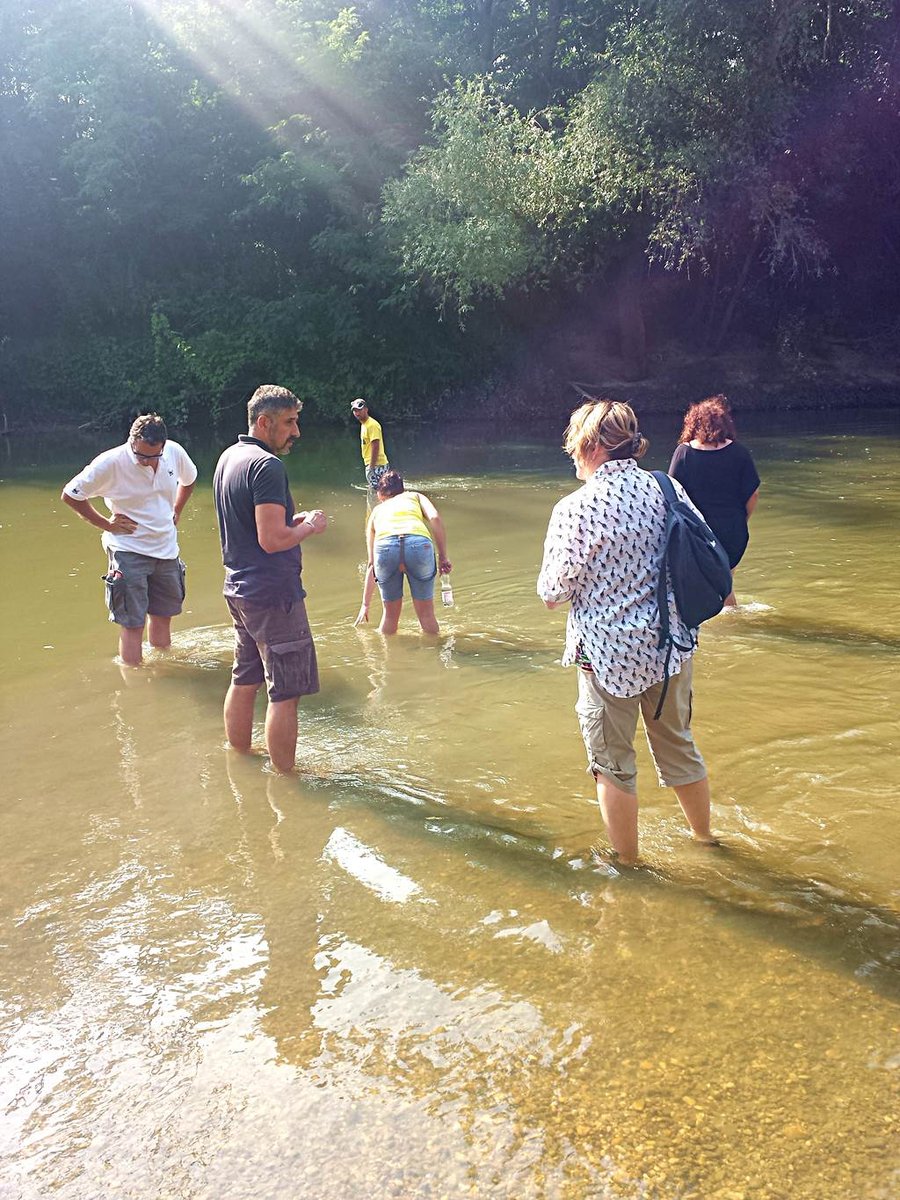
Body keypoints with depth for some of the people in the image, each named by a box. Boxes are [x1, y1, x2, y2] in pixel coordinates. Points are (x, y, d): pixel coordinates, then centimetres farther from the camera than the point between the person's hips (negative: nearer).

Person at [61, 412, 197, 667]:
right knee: (132, 625, -4)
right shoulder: (111, 462, -18)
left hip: (166, 550, 5)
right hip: (128, 552, -5)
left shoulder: (175, 453, -4)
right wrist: (105, 523, -8)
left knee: (163, 616, 16)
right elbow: (70, 495, -9)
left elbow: (189, 479, 21)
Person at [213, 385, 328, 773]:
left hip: (239, 591, 10)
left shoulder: (228, 458, 12)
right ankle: (284, 779, 5)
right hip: (272, 595, -10)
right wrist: (309, 526, -8)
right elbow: (272, 540, -25)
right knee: (285, 693, -1)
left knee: (244, 682, 20)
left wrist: (292, 521, 11)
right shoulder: (267, 466, -19)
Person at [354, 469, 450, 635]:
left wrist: (365, 604, 42)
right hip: (419, 544, -1)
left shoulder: (376, 511, 37)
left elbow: (371, 564, 37)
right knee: (426, 613, 16)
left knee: (390, 614, 22)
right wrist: (443, 557, 12)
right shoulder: (415, 496, 35)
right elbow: (435, 518, 11)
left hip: (385, 547, 1)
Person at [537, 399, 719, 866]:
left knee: (612, 762, 13)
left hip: (608, 653, -5)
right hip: (670, 645, 5)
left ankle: (627, 862, 26)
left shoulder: (576, 508, -17)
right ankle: (705, 837, 41)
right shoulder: (669, 490, -2)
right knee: (677, 744, 24)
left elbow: (552, 594, -14)